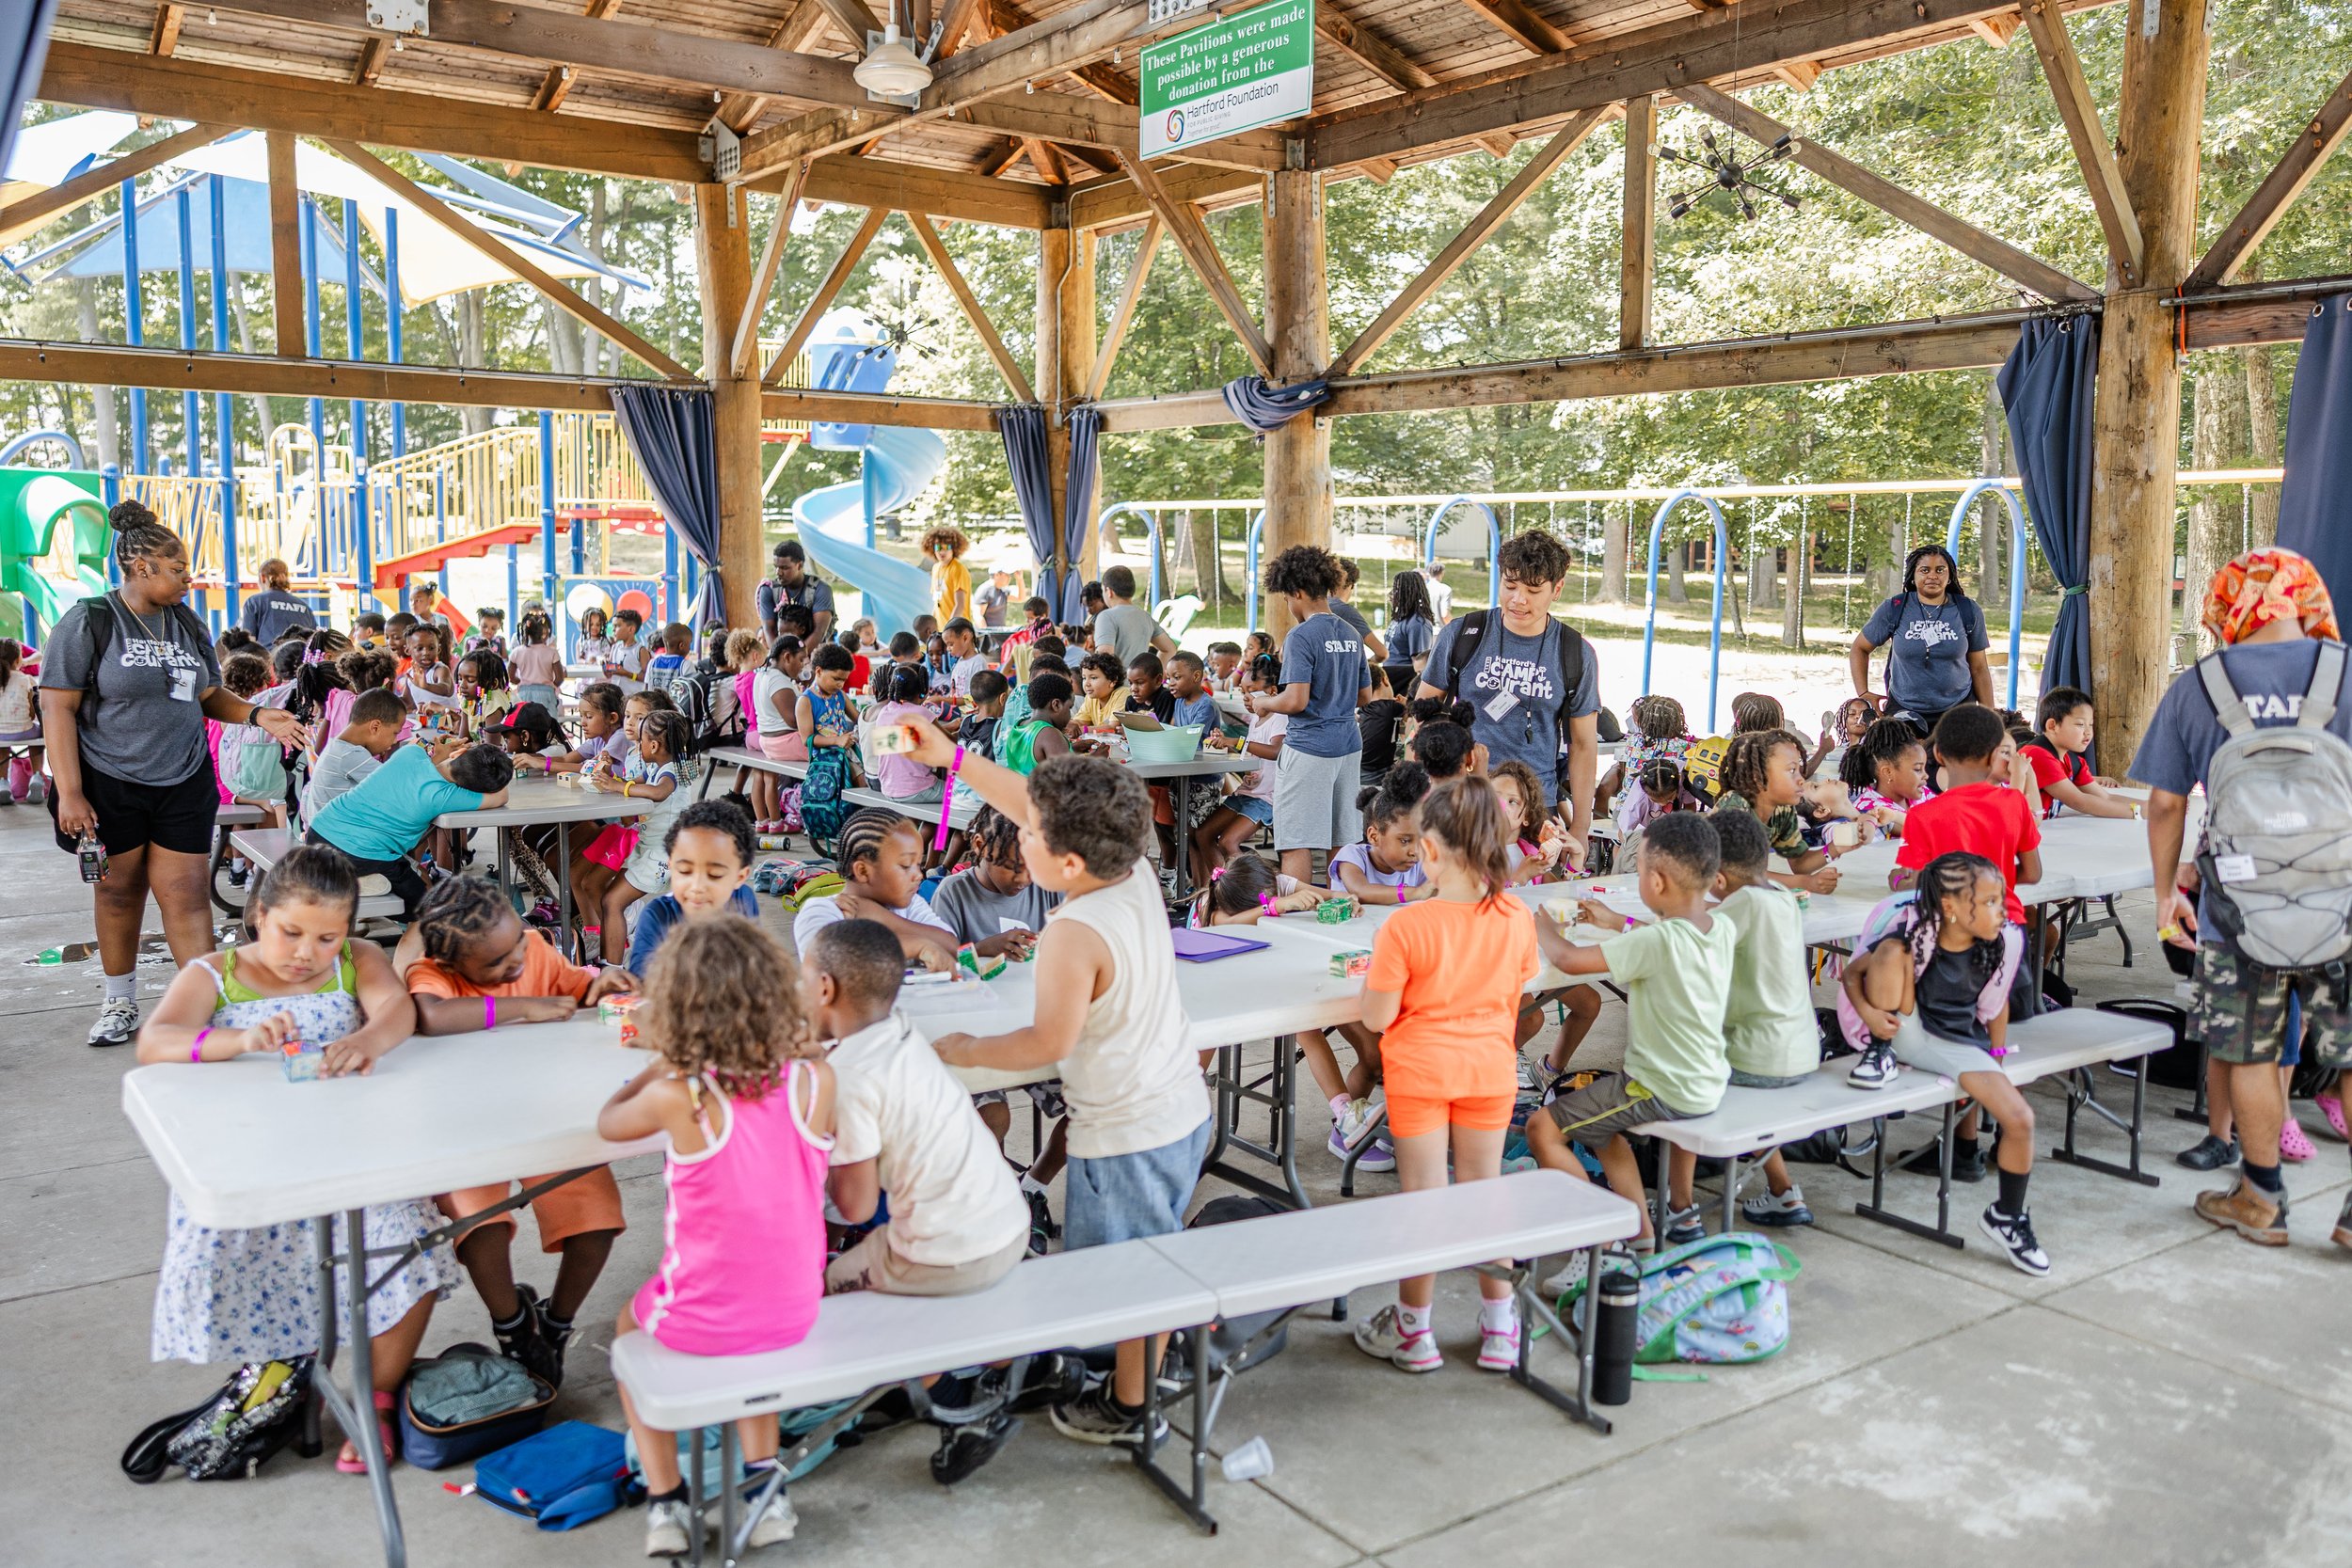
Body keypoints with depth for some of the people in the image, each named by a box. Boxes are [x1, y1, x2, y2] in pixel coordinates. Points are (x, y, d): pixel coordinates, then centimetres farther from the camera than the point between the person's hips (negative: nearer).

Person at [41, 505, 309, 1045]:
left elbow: (208, 695, 17)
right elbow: (57, 706, -9)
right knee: (118, 891, 10)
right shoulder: (90, 621, -7)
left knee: (186, 894, -2)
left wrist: (256, 714, -4)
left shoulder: (188, 625, 9)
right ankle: (120, 1003, 27)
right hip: (111, 784, -3)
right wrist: (69, 792, -14)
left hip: (184, 783, 3)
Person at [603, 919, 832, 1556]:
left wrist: (660, 1066, 12)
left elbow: (609, 1121, 1)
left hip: (702, 1323, -3)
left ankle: (665, 1502, 31)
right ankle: (764, 1483, 34)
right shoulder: (814, 1080, -17)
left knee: (629, 1326, 33)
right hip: (793, 1313, 3)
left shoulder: (679, 1098, -23)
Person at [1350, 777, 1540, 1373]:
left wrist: (1378, 959, -1)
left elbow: (1377, 1017, -17)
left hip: (1420, 1071, -4)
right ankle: (1499, 1330, 26)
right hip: (1490, 1068, 4)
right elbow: (1512, 1002, 5)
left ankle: (1413, 1333, 21)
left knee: (1423, 1197, 7)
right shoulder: (1517, 921, -9)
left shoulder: (1406, 927, -23)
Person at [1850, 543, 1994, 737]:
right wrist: (1863, 694, 0)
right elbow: (1859, 649, 9)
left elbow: (1979, 667, 7)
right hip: (1904, 711, 0)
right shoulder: (1893, 609, -1)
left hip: (1957, 709, 1)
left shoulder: (1968, 611, 3)